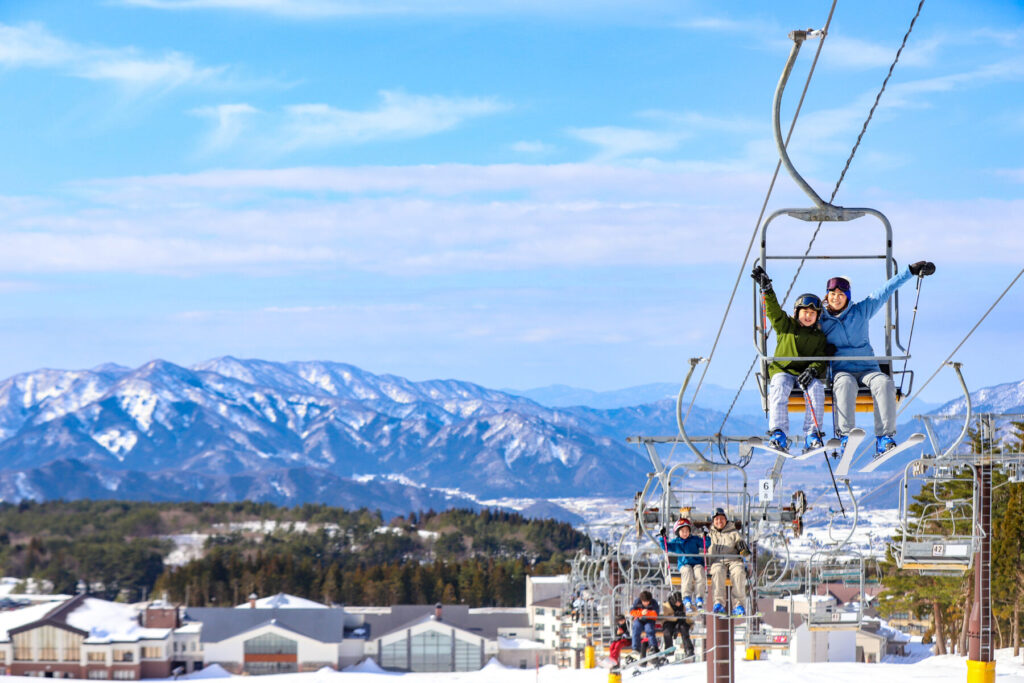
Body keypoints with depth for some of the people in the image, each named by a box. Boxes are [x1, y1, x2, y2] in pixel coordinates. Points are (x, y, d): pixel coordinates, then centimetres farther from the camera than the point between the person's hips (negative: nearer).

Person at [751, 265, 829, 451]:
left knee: (817, 390, -30)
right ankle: (778, 434, -40)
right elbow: (773, 309, -2)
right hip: (783, 370, -1)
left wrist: (812, 370, -18)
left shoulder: (819, 336, 15)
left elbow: (821, 359, 4)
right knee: (779, 390, -33)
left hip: (807, 373, 1)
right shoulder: (785, 325, 12)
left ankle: (812, 435, -30)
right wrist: (767, 289, -17)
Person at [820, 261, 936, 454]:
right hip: (841, 370, -1)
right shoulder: (820, 320, 8)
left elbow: (885, 291, 14)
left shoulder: (861, 311, 11)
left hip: (868, 368, 2)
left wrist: (911, 270, 14)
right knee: (845, 384, -38)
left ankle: (884, 438, -36)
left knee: (884, 382, -32)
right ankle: (845, 436, -43)